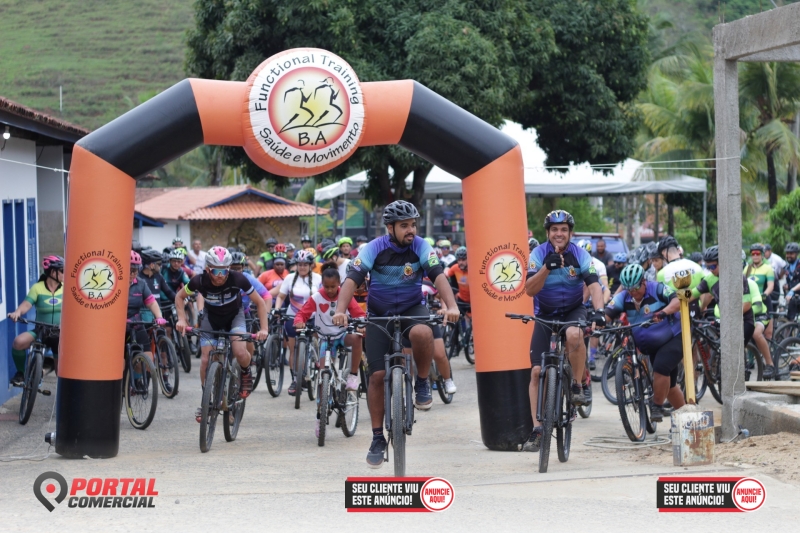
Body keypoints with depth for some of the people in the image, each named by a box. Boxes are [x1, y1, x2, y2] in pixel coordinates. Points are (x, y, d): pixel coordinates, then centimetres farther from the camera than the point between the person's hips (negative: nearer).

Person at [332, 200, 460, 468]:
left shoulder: (421, 247, -14)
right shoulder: (374, 249, -16)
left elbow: (438, 275, -26)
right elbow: (352, 279, -26)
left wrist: (451, 306, -44)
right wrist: (340, 310, -42)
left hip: (412, 309, 0)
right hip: (379, 314, 0)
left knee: (422, 333, -36)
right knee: (377, 375, -5)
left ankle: (422, 383, -10)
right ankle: (378, 438, 7)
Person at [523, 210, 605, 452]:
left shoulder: (580, 255, -13)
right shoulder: (539, 254, -12)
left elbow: (594, 285, -23)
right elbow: (530, 290, -22)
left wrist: (599, 310, -41)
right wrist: (547, 267, -37)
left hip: (573, 310, -1)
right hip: (545, 315, 1)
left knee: (574, 334, -38)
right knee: (537, 371, -8)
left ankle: (577, 386, -15)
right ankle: (537, 429, -2)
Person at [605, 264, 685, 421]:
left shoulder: (657, 289, -18)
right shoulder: (623, 298, -7)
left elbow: (677, 301, -32)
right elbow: (607, 314, -18)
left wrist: (663, 312, -52)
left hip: (674, 338, -6)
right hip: (652, 347, 6)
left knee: (661, 367, -29)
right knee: (668, 384, 13)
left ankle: (657, 406, -13)